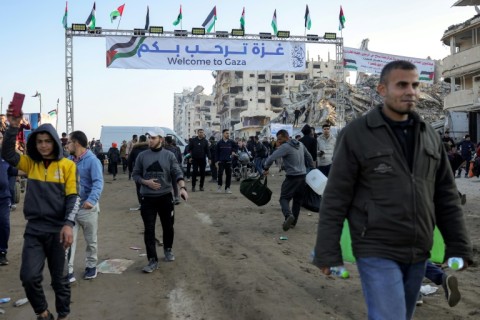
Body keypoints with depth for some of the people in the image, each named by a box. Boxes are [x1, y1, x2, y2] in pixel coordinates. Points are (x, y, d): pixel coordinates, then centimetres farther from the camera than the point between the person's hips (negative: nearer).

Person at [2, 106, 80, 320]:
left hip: (58, 230, -2)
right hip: (34, 230, 3)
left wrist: (69, 224, -21)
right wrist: (13, 127, -16)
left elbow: (73, 197, -9)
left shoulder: (67, 165, -4)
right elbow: (7, 154, -5)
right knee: (29, 277, -4)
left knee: (59, 279, 9)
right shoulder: (31, 163, 8)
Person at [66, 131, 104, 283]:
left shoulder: (92, 160, -15)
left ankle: (91, 266, 31)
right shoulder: (69, 160, 6)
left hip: (87, 207, -5)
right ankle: (68, 271, 3)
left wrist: (92, 200, -41)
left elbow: (98, 182, -26)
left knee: (91, 240, 12)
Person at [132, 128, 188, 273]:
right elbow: (135, 174, 6)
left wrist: (182, 187, -25)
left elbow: (178, 173, -8)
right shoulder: (142, 156, 0)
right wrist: (145, 182, -13)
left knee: (168, 226, 14)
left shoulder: (169, 156, -2)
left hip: (165, 197, 0)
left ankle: (168, 249, 39)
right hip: (148, 198, 0)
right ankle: (153, 260, 7)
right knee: (149, 229, -1)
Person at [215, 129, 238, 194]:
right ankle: (219, 185, 10)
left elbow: (236, 146, 20)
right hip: (221, 161, -1)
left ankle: (227, 188, 10)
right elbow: (217, 152, 5)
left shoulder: (231, 142, 4)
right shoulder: (220, 142, 2)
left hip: (229, 161, 2)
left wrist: (234, 151, 3)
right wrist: (217, 160, 0)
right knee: (220, 173, -11)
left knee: (229, 174, 2)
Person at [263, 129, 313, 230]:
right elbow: (309, 157, 18)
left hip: (292, 177, -7)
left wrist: (266, 168, -4)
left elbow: (271, 158, -19)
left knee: (284, 198, -2)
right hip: (303, 176, 7)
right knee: (298, 200, 14)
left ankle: (288, 215, -28)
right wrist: (312, 169, 26)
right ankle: (293, 222, 18)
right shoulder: (300, 144, 10)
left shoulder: (285, 147, -14)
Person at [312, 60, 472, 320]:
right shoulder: (355, 134, -7)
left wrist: (458, 247, 8)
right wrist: (328, 253, -10)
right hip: (377, 252, -5)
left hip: (418, 253, 6)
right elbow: (335, 199, -9)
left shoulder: (429, 136, 9)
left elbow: (446, 196, 12)